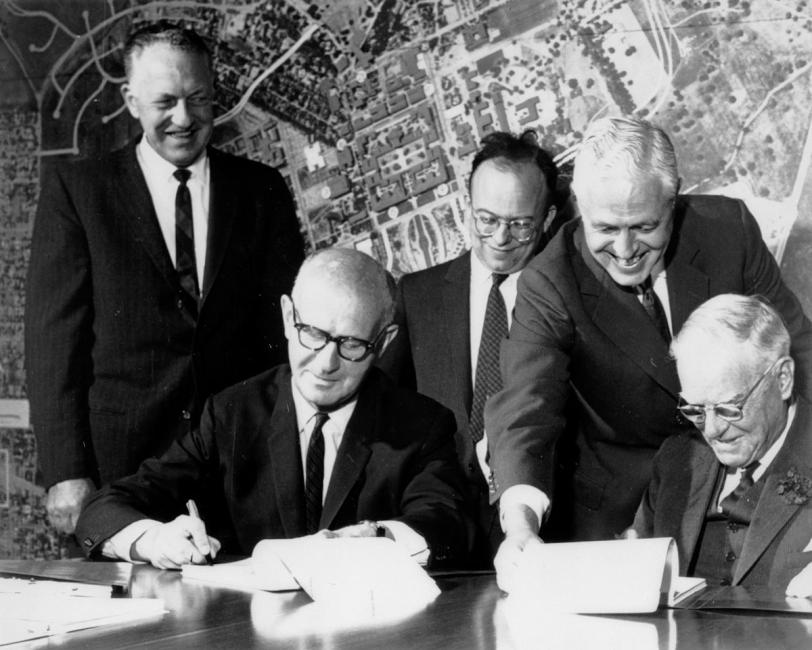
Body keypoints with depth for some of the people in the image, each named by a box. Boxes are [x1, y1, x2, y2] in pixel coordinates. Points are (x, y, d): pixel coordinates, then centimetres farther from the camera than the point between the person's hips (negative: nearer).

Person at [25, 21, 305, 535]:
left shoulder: (262, 190, 9)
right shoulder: (76, 190, 4)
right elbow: (53, 336, 0)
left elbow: (288, 324, 8)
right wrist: (66, 472, -8)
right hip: (120, 463, -1)